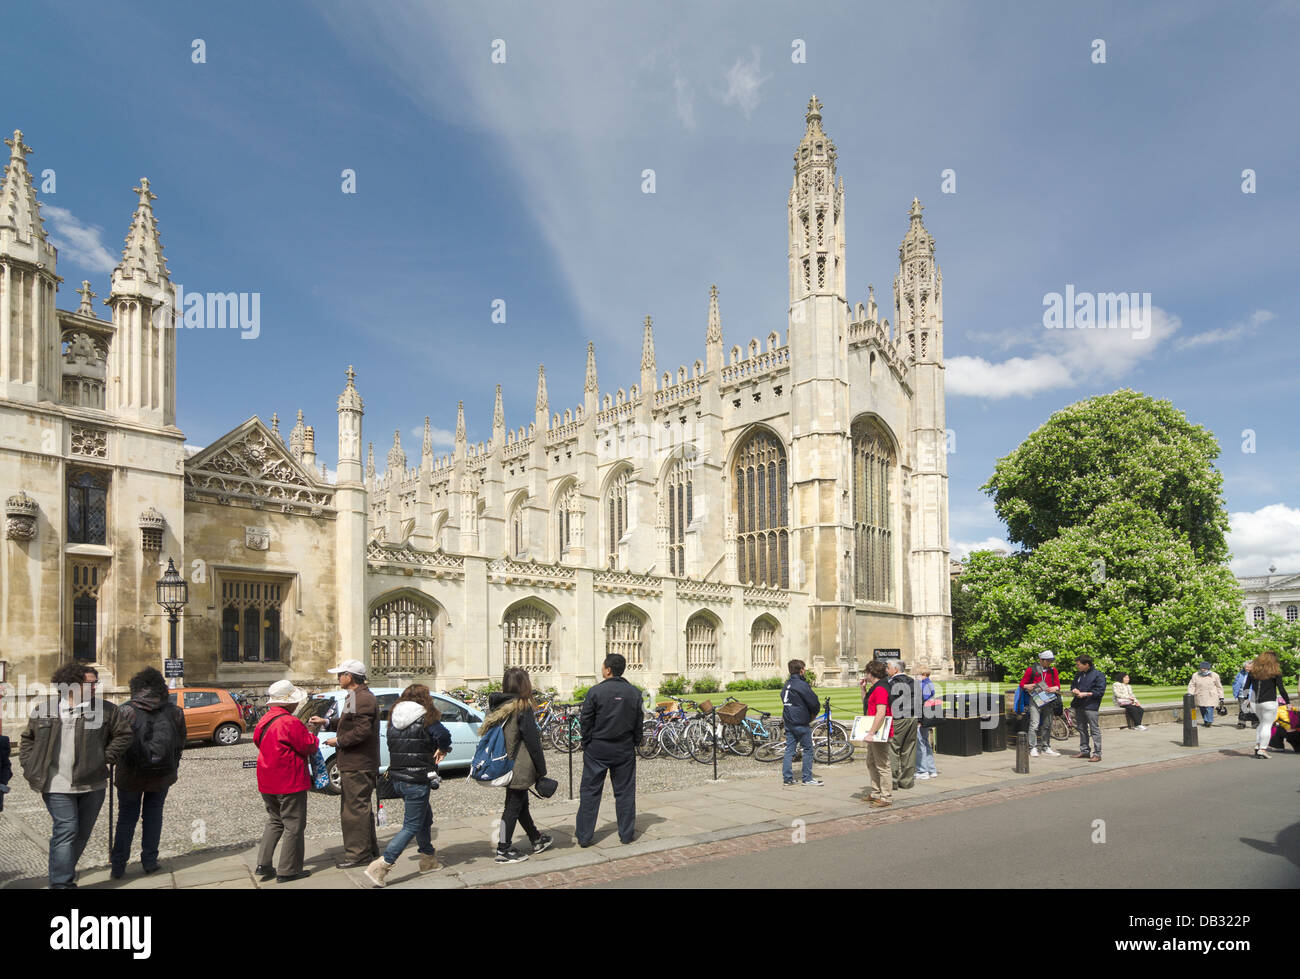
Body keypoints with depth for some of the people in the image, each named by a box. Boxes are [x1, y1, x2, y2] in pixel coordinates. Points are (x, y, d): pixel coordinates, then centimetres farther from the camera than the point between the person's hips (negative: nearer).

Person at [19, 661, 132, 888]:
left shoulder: (102, 709, 1)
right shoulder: (44, 710, 2)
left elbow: (123, 733, 7)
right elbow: (27, 739, 17)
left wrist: (107, 757, -1)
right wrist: (30, 766, 5)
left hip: (92, 784, 2)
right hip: (57, 786, -2)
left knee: (82, 833, 12)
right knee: (66, 831, -10)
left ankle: (64, 875, 33)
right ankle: (61, 883, -5)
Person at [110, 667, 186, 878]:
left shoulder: (125, 711, -9)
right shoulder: (174, 712, -1)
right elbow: (180, 743, 4)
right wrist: (173, 767, 17)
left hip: (131, 773, -1)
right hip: (162, 774, 2)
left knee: (127, 816, 10)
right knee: (154, 814, 14)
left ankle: (118, 866, 11)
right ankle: (150, 861, 15)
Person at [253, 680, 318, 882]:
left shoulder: (264, 721, 7)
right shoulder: (290, 723, -20)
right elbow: (309, 747, -17)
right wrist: (313, 736, 5)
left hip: (267, 782, 9)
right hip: (290, 782, -8)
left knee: (275, 822, 22)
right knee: (294, 825, 3)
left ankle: (263, 864, 17)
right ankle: (288, 870, 7)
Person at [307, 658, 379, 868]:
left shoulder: (363, 699, -20)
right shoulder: (355, 697, 16)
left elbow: (362, 730, -26)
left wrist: (339, 741, -15)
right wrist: (327, 722, 15)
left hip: (358, 766, -11)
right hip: (353, 763, 11)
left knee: (355, 808, -4)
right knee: (359, 807, 18)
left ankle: (359, 854, 3)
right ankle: (369, 849, 28)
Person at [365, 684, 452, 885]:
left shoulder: (393, 719, 8)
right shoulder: (426, 719, -12)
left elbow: (393, 744, 7)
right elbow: (444, 736, -27)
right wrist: (441, 750, -4)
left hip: (397, 778, 8)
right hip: (417, 781, -8)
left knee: (425, 817, 23)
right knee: (412, 826, 0)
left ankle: (428, 859, 33)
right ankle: (381, 865, -9)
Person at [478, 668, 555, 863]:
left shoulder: (497, 706, 4)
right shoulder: (523, 708, -17)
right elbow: (532, 741, -15)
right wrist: (541, 770, -7)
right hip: (519, 768, -8)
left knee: (521, 803, 18)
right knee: (513, 806, 2)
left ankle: (537, 840, 33)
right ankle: (504, 850, 9)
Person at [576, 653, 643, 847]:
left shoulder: (595, 691, -11)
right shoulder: (634, 693, -1)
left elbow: (585, 721, -7)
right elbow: (638, 723, 4)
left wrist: (586, 744, 5)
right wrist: (635, 743, 15)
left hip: (597, 750, -2)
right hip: (625, 750, 2)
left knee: (590, 792, 5)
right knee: (625, 792, 12)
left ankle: (584, 836, 8)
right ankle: (626, 834, 16)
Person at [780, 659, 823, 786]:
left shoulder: (786, 685, 11)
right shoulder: (801, 685, -16)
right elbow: (815, 703, -15)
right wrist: (813, 715, 4)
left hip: (788, 723, 8)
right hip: (801, 723, -8)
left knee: (789, 750, 9)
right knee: (808, 750, 3)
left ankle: (787, 778, 9)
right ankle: (807, 778, 6)